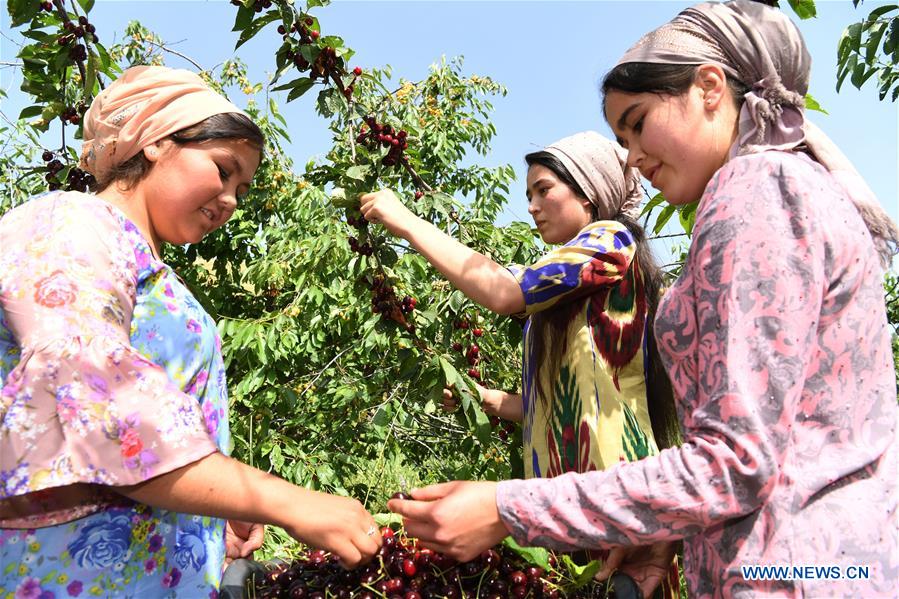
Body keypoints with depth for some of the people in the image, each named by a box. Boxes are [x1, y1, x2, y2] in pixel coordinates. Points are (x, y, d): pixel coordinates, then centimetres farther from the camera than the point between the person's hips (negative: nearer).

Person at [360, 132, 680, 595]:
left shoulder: (612, 241, -5)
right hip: (568, 485, 8)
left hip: (610, 482, -8)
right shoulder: (564, 296, 21)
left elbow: (501, 290, -18)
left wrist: (405, 221, -11)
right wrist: (492, 400, 7)